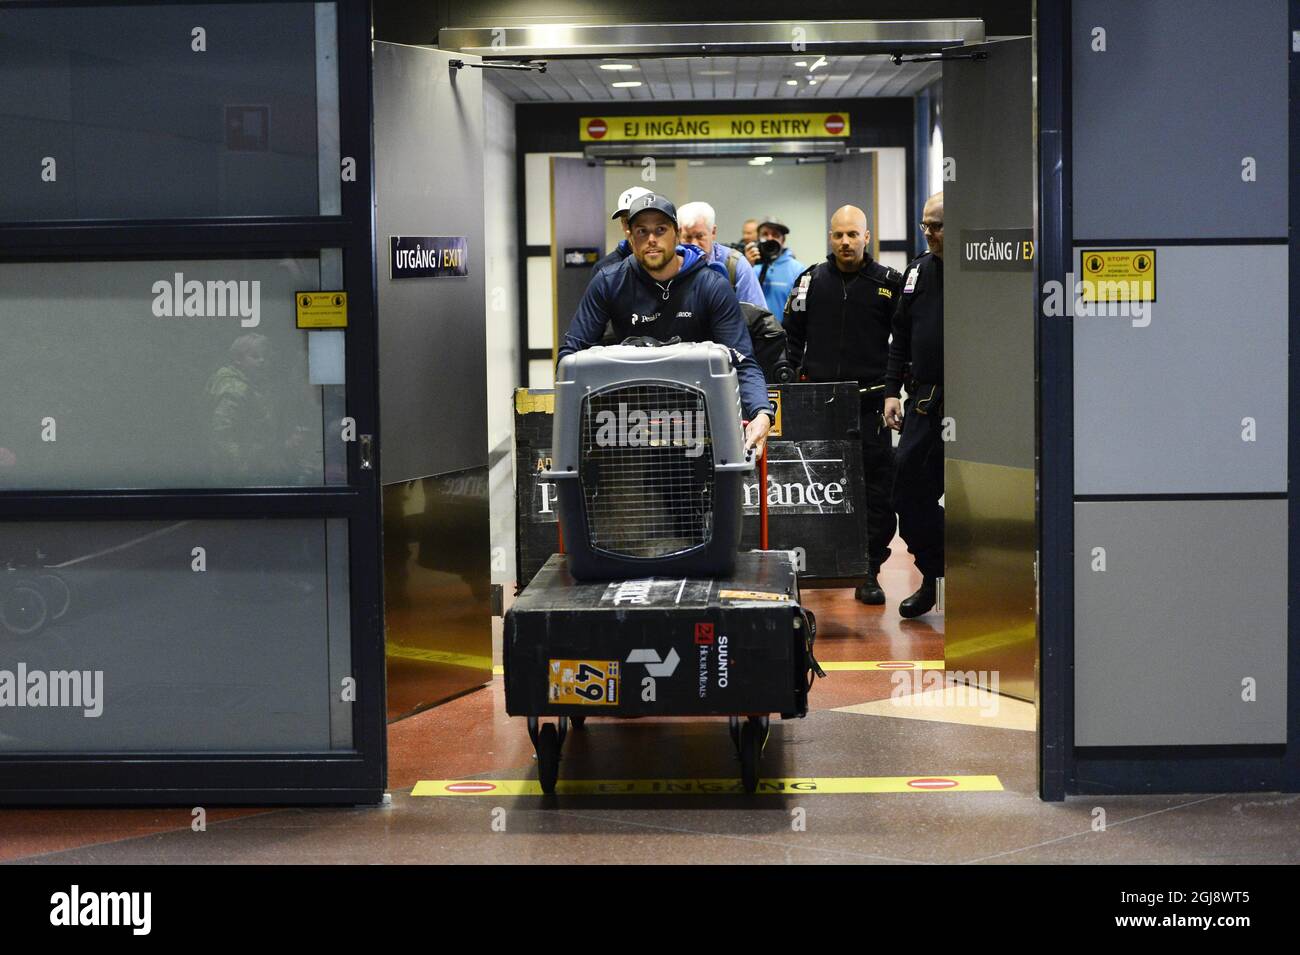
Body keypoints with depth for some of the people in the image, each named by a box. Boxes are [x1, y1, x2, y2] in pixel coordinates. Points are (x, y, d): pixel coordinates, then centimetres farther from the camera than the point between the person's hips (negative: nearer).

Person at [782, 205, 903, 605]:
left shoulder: (889, 283, 3)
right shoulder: (811, 281, 8)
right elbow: (791, 336, 16)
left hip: (871, 402, -1)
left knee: (876, 489, -3)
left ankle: (869, 572, 2)